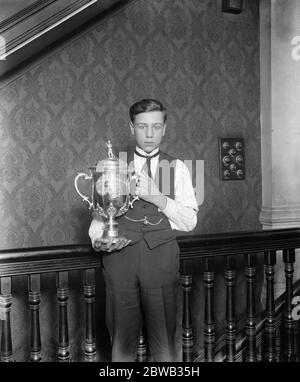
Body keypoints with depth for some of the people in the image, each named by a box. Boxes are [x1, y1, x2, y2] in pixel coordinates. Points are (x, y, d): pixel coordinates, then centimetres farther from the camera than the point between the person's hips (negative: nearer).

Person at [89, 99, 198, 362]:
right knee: (122, 341, 8)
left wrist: (157, 197, -12)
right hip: (120, 254, 1)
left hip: (162, 256, 0)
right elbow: (100, 214, 9)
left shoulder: (177, 168, 8)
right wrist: (98, 239, -12)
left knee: (164, 342, 7)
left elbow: (190, 222, 2)